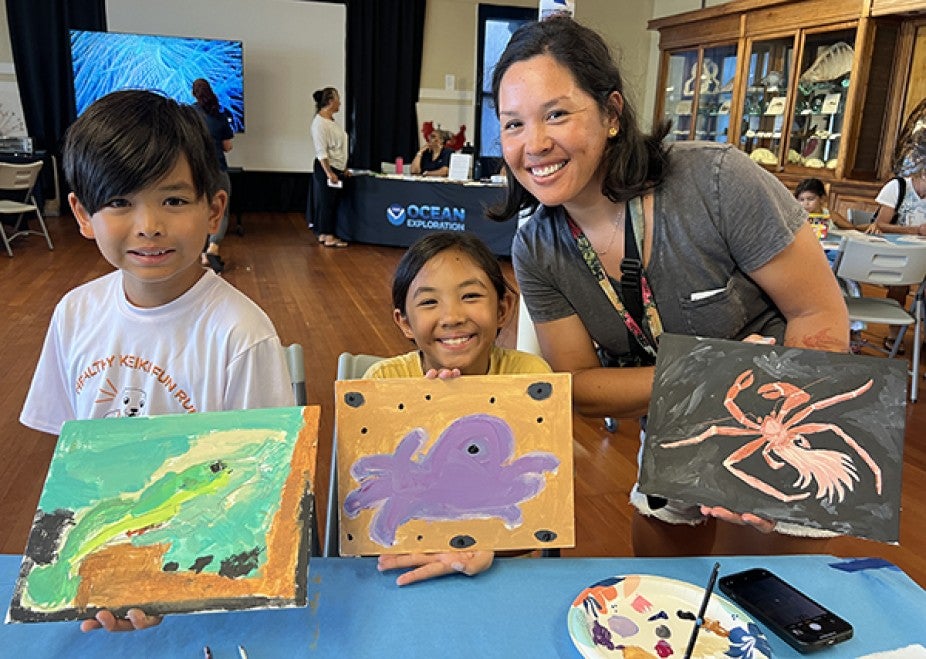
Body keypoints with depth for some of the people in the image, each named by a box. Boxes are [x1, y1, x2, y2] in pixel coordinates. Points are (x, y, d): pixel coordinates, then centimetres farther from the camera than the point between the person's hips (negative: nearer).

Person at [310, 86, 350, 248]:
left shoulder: (331, 121, 15)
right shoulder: (320, 122, -15)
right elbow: (321, 151, -19)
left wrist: (344, 169, 21)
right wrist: (329, 173, -24)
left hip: (336, 169, 9)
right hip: (326, 168, -9)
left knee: (333, 203, 11)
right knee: (326, 202, -3)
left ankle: (325, 234, 18)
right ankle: (328, 237, 2)